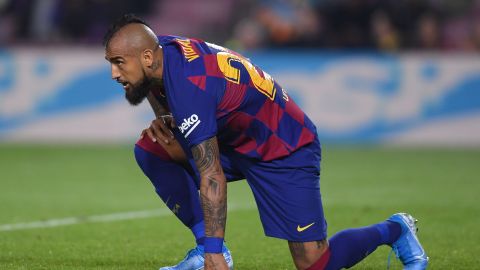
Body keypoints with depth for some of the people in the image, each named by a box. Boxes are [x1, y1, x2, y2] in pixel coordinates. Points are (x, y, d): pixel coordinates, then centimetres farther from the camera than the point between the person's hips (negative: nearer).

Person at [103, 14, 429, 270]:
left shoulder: (188, 85, -35)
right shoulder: (162, 51, -8)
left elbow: (212, 176, -36)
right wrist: (166, 130, -12)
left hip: (284, 150, -9)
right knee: (149, 151, -7)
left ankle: (394, 231, 17)